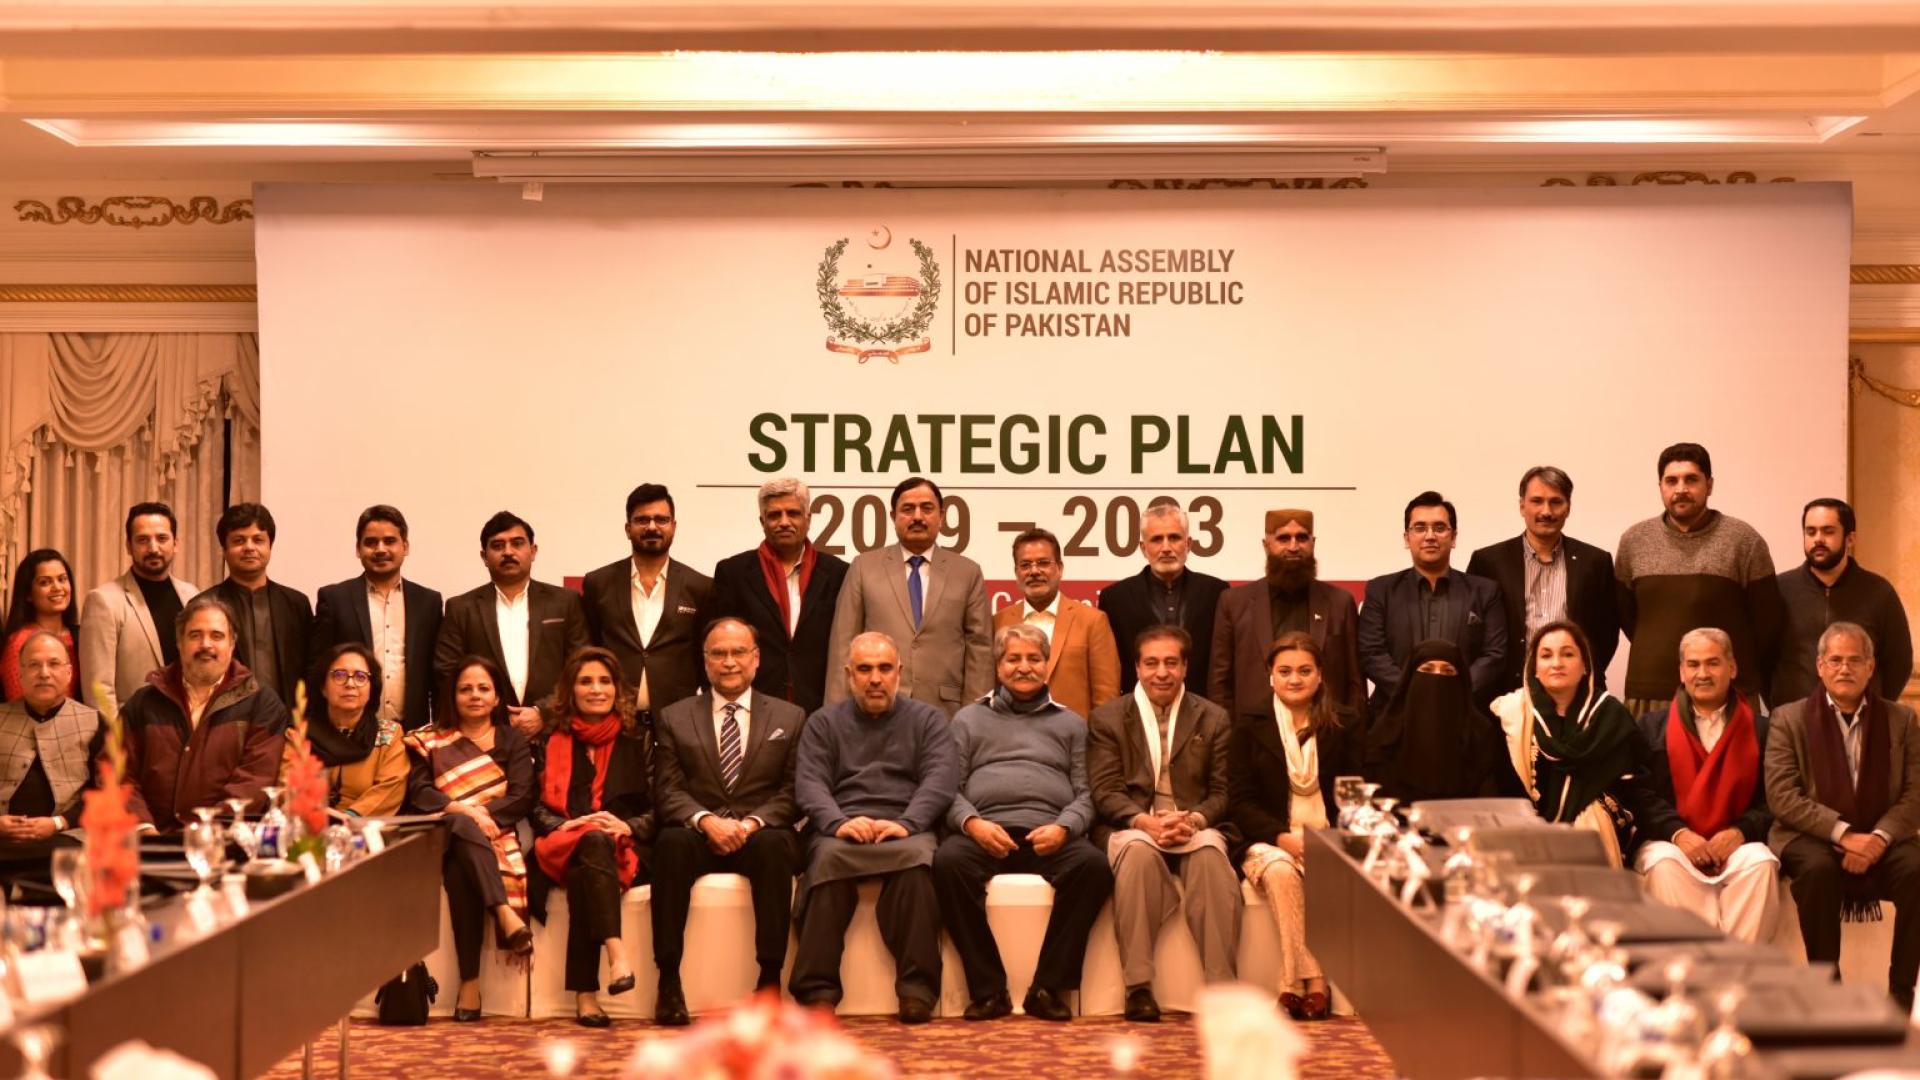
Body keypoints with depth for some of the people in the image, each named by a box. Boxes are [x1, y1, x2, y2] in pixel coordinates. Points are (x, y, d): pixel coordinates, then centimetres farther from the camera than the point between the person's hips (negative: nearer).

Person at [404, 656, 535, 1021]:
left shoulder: (512, 740, 20)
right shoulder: (430, 741, 20)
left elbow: (522, 798, 4)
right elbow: (418, 793, 3)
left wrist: (482, 813, -15)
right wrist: (459, 809, -17)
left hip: (495, 835, 1)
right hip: (445, 836, 0)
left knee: (460, 871, -37)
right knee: (463, 827, -40)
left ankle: (470, 981, -49)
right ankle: (506, 915, -57)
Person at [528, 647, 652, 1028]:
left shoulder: (637, 741, 18)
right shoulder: (551, 742, 20)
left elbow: (659, 808, 9)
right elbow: (536, 807, 11)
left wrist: (627, 827, -12)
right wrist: (567, 825, -10)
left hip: (626, 852, 0)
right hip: (562, 849, 0)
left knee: (582, 875, -36)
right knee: (592, 841, -38)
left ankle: (585, 995, -47)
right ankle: (616, 950, -56)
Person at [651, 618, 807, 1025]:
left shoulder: (790, 719, 14)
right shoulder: (674, 718, 13)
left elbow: (793, 793, 4)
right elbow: (669, 792, 3)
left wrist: (753, 822, -14)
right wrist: (706, 820, -17)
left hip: (760, 835, 0)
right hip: (699, 835, 0)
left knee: (775, 846, -35)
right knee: (671, 844, -34)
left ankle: (770, 977, -32)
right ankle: (668, 980, -31)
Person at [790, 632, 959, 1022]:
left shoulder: (928, 718, 19)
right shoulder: (824, 722, 20)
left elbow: (942, 778, 2)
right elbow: (809, 783, 5)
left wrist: (906, 823, -16)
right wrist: (838, 823, -16)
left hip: (905, 829, 0)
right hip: (841, 831, 0)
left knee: (916, 856, -36)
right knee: (829, 857, -35)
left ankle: (916, 989, -35)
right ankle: (817, 990, -37)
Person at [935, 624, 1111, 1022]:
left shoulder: (1070, 723, 25)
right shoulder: (968, 720, 23)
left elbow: (1085, 794, 14)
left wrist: (1063, 828, -8)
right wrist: (972, 824, -10)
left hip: (1049, 835, 1)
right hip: (984, 832, 0)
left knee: (1094, 864, -32)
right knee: (948, 861, -34)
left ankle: (1048, 986, -23)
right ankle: (988, 989, -26)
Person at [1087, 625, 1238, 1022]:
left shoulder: (1214, 719, 15)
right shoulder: (1107, 719, 11)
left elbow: (1222, 792, 6)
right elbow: (1106, 792, 1)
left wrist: (1194, 819, -16)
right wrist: (1145, 821, -19)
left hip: (1196, 828, 1)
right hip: (1132, 827, -1)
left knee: (1211, 851, -35)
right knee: (1137, 850, -37)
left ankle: (1221, 986, -37)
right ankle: (1138, 987, -37)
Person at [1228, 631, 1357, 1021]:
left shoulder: (1344, 723, 10)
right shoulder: (1249, 725, 8)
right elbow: (1240, 801, 2)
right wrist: (1282, 837, -15)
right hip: (1268, 842, 0)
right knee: (1281, 870, -35)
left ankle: (1295, 984, -30)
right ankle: (1314, 982, -36)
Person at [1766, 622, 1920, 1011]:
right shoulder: (1790, 719, 5)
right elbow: (1782, 795, -6)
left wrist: (1880, 837, -16)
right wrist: (1843, 834, -18)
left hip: (1881, 840, 2)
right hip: (1812, 837, -2)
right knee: (1817, 869, -36)